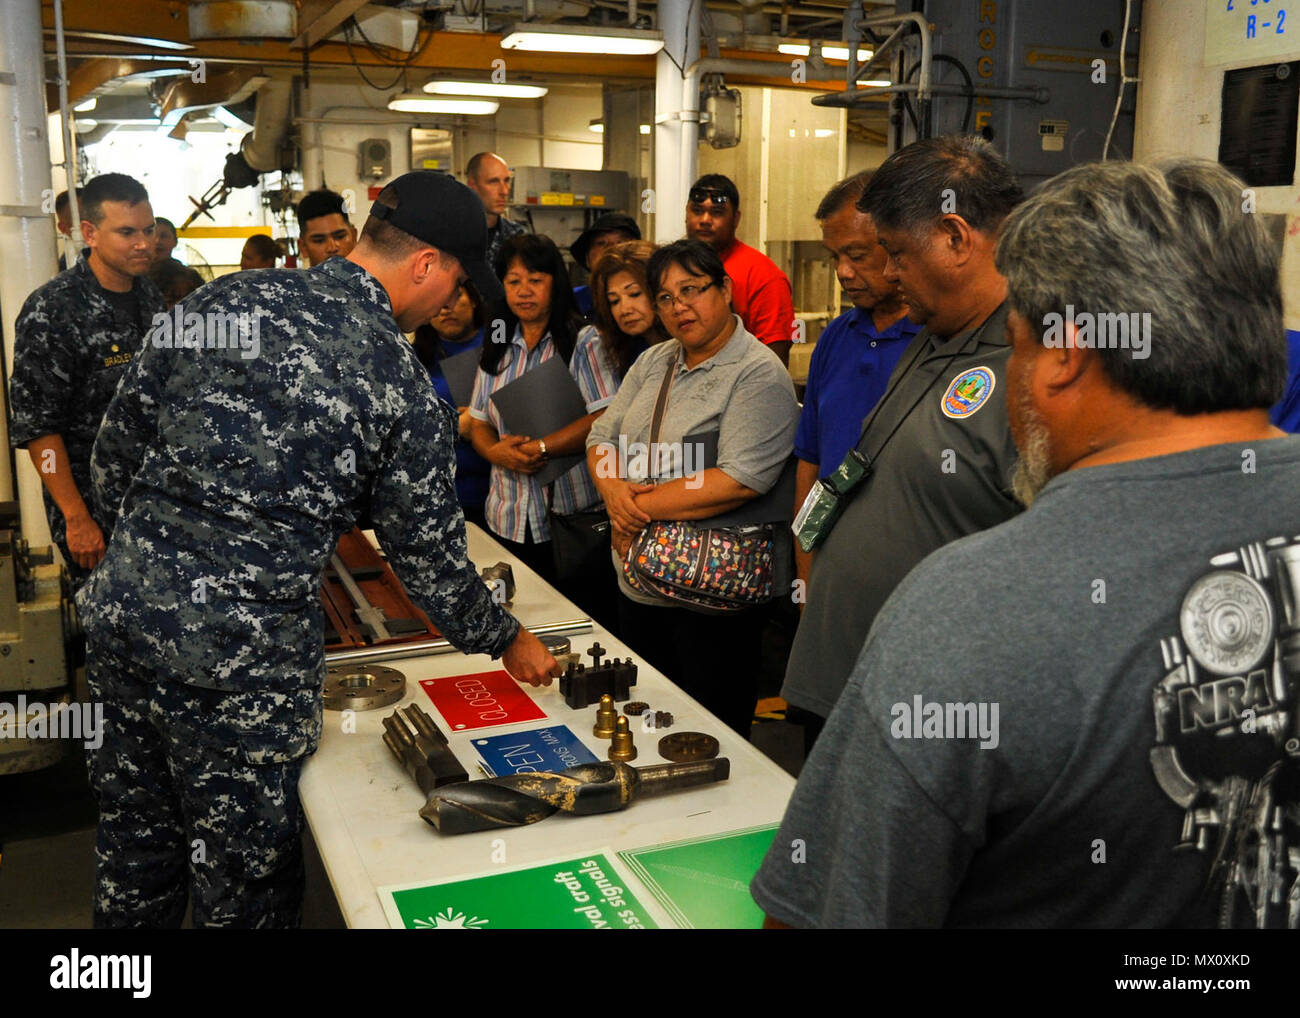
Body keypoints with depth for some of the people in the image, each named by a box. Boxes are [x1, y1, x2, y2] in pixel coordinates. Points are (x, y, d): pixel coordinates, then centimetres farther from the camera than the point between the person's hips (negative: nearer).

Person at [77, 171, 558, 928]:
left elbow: (117, 450, 7)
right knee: (244, 876, 14)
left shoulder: (223, 299, 3)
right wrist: (506, 640, 15)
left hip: (122, 608, 6)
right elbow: (429, 555, -1)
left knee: (137, 845, 25)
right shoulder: (402, 386, -9)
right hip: (242, 658, -6)